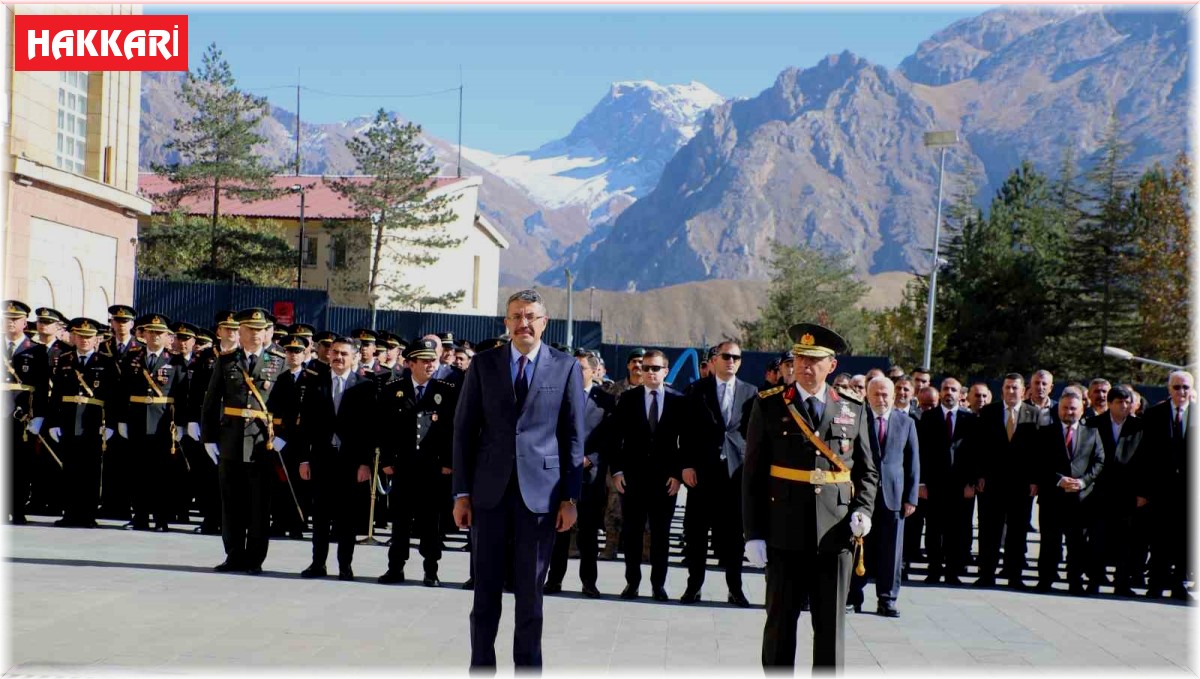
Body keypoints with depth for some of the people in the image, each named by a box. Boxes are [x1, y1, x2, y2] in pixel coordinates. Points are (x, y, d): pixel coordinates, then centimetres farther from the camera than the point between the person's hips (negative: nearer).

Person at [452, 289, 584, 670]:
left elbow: (574, 437, 3)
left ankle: (527, 665, 16)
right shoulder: (483, 364, 6)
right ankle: (481, 664, 17)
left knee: (530, 591, 6)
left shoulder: (566, 367, 3)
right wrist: (461, 493, 0)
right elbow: (464, 429, 6)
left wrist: (570, 497, -2)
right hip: (490, 490, 1)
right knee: (486, 589, 7)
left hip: (540, 491, -1)